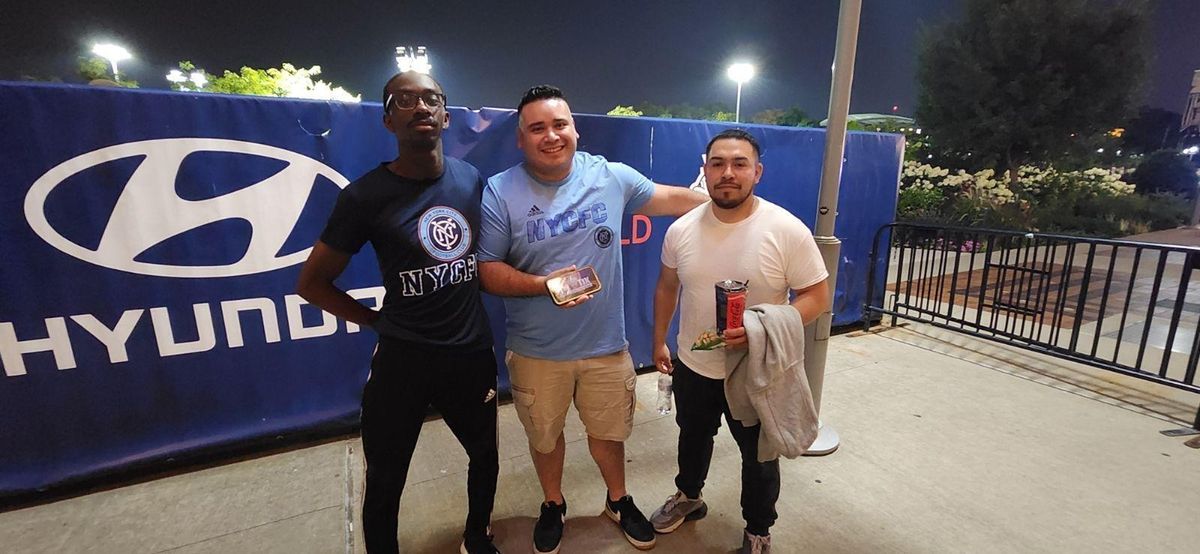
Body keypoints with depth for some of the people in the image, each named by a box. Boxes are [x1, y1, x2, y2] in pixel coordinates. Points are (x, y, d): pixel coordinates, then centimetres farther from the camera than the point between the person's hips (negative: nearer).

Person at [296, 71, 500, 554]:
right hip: (403, 360, -4)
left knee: (485, 456, 22)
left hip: (473, 352, 4)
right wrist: (379, 321, -4)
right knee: (385, 481, 12)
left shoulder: (472, 179, 1)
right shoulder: (365, 195, -10)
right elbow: (313, 283, -2)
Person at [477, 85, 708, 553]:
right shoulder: (500, 192, -10)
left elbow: (671, 198, 10)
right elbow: (486, 271, -10)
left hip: (607, 344, 1)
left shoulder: (611, 176, -5)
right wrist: (542, 284, -26)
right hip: (537, 351, -1)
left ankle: (619, 500, 50)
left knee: (608, 432, 21)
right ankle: (553, 505, 50)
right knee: (544, 436, 21)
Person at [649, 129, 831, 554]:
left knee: (759, 457, 18)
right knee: (692, 437, 27)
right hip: (693, 366, 3)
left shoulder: (787, 231, -18)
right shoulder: (681, 230, -7)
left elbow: (817, 296, -13)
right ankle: (689, 497, 56)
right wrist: (659, 341, 12)